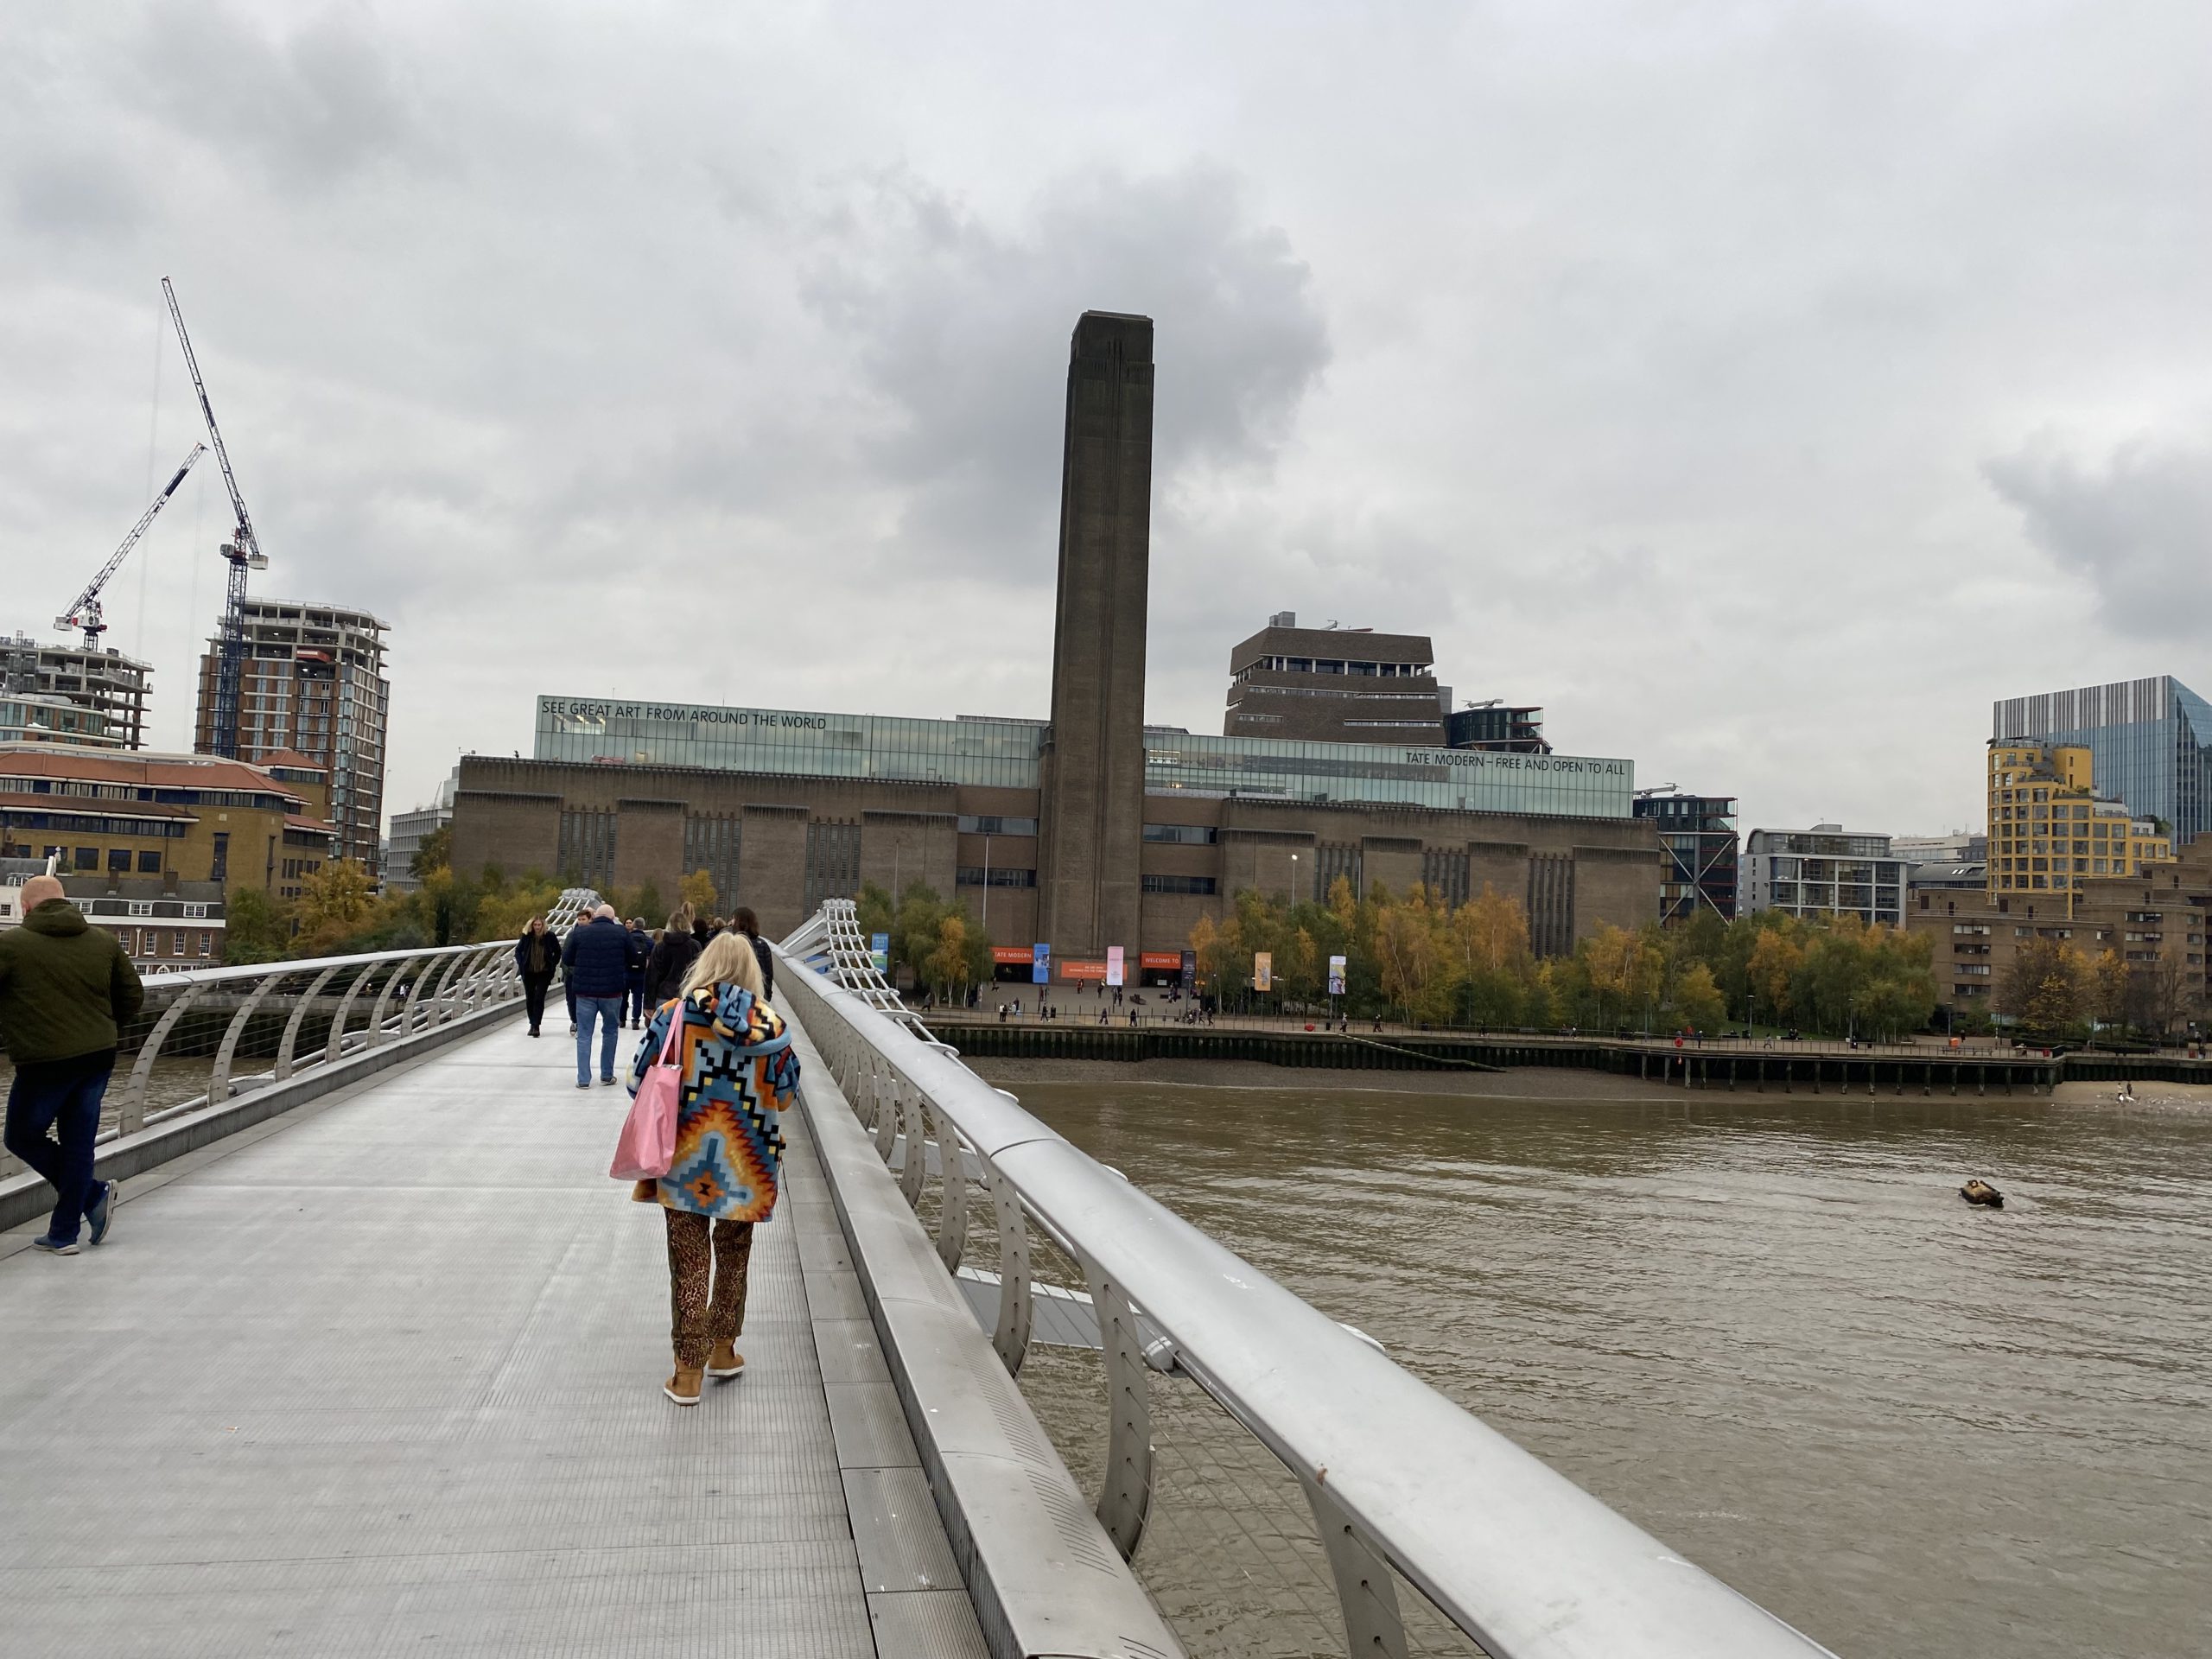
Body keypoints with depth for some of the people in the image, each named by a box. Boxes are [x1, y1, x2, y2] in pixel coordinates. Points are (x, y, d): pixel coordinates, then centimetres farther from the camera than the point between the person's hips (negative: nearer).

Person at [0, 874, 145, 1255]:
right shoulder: (103, 941, 4)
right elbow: (133, 998, 11)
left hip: (44, 1063, -5)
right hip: (98, 1058, 5)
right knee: (78, 1144, 12)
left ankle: (93, 1195, 6)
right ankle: (63, 1235, 16)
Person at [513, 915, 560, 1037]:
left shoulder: (550, 937, -7)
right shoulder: (526, 936, -4)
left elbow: (558, 952, 7)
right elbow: (518, 950, 9)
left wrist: (553, 965, -1)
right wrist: (521, 964, -3)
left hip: (544, 973, -2)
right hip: (529, 973, 2)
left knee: (539, 999, -9)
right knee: (529, 999, 9)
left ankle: (536, 1026, -8)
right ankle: (533, 1024, 24)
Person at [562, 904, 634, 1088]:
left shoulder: (579, 932, -4)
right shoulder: (621, 933, -5)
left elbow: (566, 959, 3)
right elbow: (631, 959, 3)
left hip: (585, 991, 0)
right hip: (612, 990, 0)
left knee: (584, 1035, 7)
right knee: (611, 1032, 16)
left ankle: (583, 1079, 4)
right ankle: (607, 1075, 19)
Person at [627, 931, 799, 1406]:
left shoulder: (673, 1015, -9)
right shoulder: (772, 1026, -5)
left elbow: (640, 1083, -4)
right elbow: (784, 1095, 2)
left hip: (684, 1159, -1)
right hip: (745, 1163, 1)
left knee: (689, 1260, 6)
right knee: (733, 1254, 20)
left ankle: (688, 1372, 12)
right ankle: (723, 1349, 33)